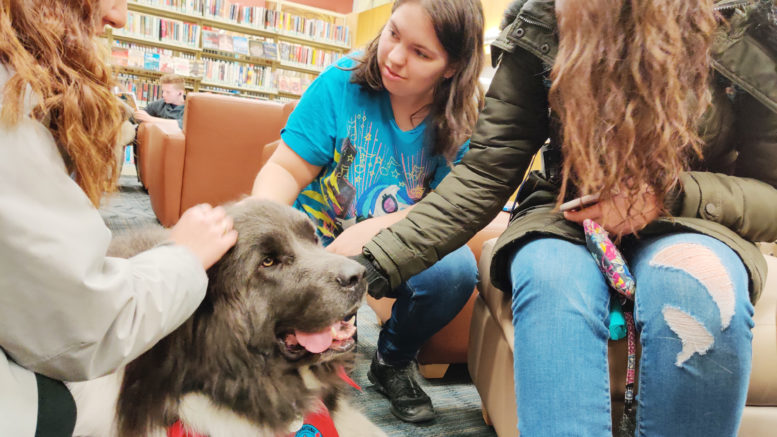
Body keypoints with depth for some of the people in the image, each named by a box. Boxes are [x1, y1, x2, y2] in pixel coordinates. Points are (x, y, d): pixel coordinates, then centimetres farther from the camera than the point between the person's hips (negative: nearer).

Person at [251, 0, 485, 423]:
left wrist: (371, 231, -30)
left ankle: (393, 361, 5)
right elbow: (286, 169, -13)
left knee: (456, 269, -30)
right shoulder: (341, 83, -14)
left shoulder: (463, 120, -11)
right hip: (318, 238, 0)